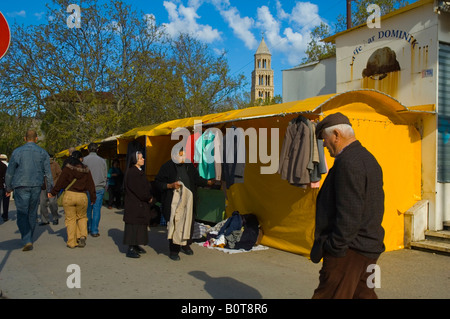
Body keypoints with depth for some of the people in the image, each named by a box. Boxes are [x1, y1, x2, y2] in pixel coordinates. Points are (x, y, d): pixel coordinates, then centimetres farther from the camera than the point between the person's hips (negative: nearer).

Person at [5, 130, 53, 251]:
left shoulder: (17, 151, -1)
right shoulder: (43, 152, 4)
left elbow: (10, 172, 2)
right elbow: (48, 173, 2)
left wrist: (8, 188, 12)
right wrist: (50, 189, 8)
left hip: (21, 187, -2)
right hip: (36, 187, 3)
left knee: (22, 215, -2)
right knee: (32, 214, 15)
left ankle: (27, 241, -15)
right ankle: (28, 239, 26)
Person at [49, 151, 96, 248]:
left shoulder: (67, 168, -2)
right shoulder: (86, 170, 6)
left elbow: (60, 182, -2)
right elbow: (91, 185, 9)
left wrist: (53, 193, 11)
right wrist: (93, 198, 19)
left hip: (69, 196, -2)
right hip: (82, 196, 2)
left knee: (70, 219, 8)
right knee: (82, 217, 20)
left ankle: (71, 242, 8)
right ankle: (82, 236, 1)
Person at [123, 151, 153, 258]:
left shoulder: (140, 172, 14)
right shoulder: (131, 172, -16)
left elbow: (146, 187, 18)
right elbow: (138, 189, -19)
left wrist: (149, 197, 3)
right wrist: (148, 198, -10)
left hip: (141, 203, 10)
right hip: (134, 204, -10)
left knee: (141, 224, 13)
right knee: (133, 225, -6)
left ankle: (136, 246, 22)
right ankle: (131, 249, -2)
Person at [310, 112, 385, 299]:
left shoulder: (347, 162, -19)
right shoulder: (367, 158, 14)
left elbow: (349, 214, -24)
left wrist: (335, 247, -17)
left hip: (349, 249, -10)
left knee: (328, 294, -3)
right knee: (363, 293, 18)